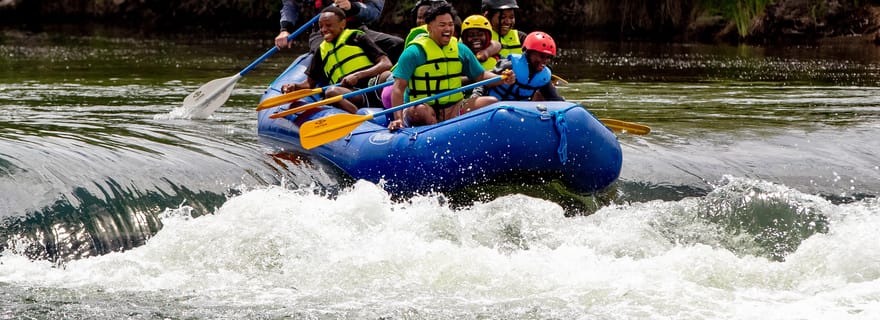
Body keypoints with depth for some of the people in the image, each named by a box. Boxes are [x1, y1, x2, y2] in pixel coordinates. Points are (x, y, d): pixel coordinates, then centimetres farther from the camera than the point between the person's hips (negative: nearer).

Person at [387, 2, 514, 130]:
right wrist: (398, 118, -26)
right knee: (419, 110, -40)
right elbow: (399, 87, -12)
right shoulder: (415, 52, -6)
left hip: (453, 109, 5)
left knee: (492, 102, -13)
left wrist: (502, 79, -3)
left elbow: (481, 76, 19)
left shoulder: (460, 50, 11)